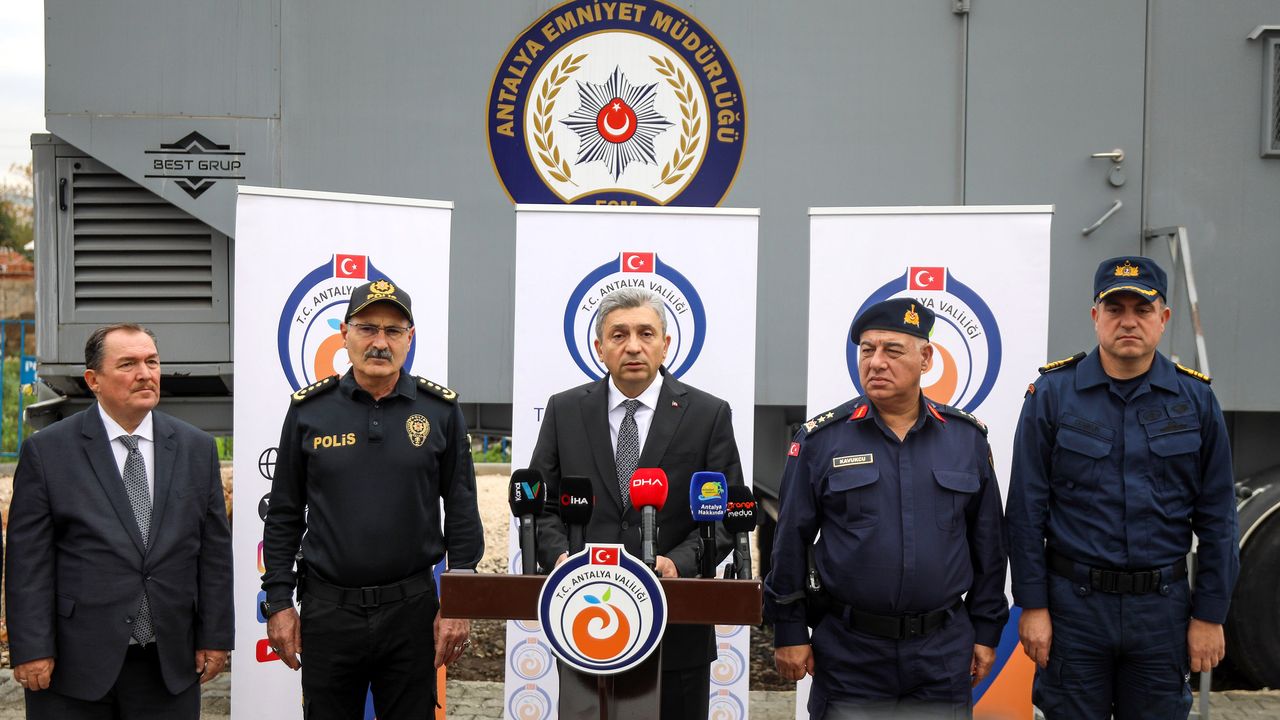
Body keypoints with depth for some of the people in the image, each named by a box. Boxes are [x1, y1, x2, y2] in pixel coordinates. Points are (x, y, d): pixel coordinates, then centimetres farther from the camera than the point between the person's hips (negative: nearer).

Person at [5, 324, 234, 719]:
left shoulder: (196, 448, 5)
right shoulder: (46, 450, -2)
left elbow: (214, 550, 6)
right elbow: (28, 560, -4)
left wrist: (216, 637, 3)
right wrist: (32, 650, -8)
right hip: (73, 666, -2)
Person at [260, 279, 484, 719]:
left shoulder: (441, 410, -1)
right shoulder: (309, 410, 1)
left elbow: (462, 513, 1)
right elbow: (284, 515, 5)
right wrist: (278, 602, 1)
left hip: (412, 607, 0)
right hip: (327, 608, 1)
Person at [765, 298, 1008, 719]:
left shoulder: (967, 438, 3)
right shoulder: (821, 440, -4)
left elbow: (987, 544, 8)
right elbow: (791, 542, -1)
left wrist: (986, 630, 8)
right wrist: (790, 630, -2)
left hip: (943, 657, 2)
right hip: (847, 656, -2)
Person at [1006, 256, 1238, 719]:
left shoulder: (1195, 400, 1)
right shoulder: (1052, 394, -4)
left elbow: (1216, 519, 5)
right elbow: (1027, 510, -4)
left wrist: (1210, 614, 2)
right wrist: (1032, 605, -6)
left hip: (1162, 608, 2)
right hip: (1073, 601, -1)